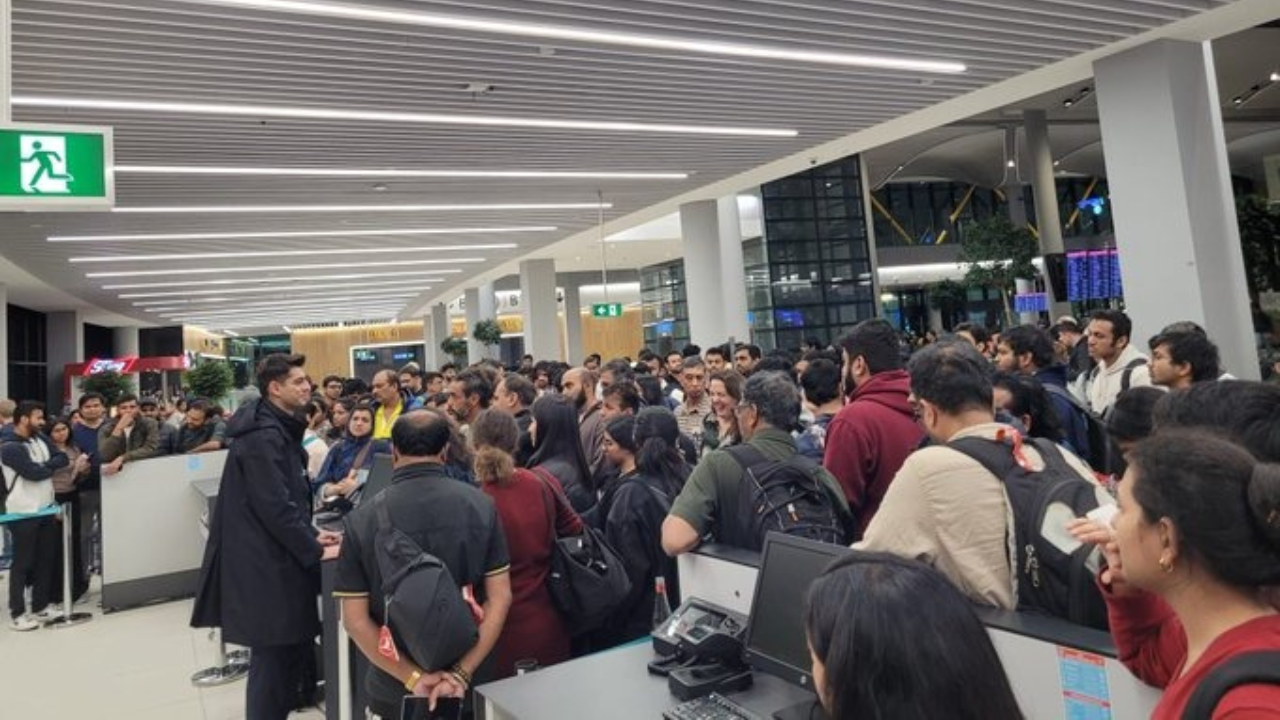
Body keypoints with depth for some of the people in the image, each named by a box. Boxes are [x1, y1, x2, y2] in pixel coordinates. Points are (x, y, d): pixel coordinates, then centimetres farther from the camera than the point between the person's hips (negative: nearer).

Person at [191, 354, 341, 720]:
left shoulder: (279, 430, 13)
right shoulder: (262, 436, -19)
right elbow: (275, 507, -24)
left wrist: (311, 535, 9)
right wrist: (315, 551, -18)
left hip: (274, 558, 10)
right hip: (264, 565, -10)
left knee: (292, 651, 17)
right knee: (272, 658, 1)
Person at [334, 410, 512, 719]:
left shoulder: (362, 519, -11)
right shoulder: (481, 505, -10)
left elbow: (355, 619, -12)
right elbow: (500, 597, -12)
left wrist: (414, 678, -11)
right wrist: (462, 673, -12)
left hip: (394, 686, 0)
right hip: (468, 684, 1)